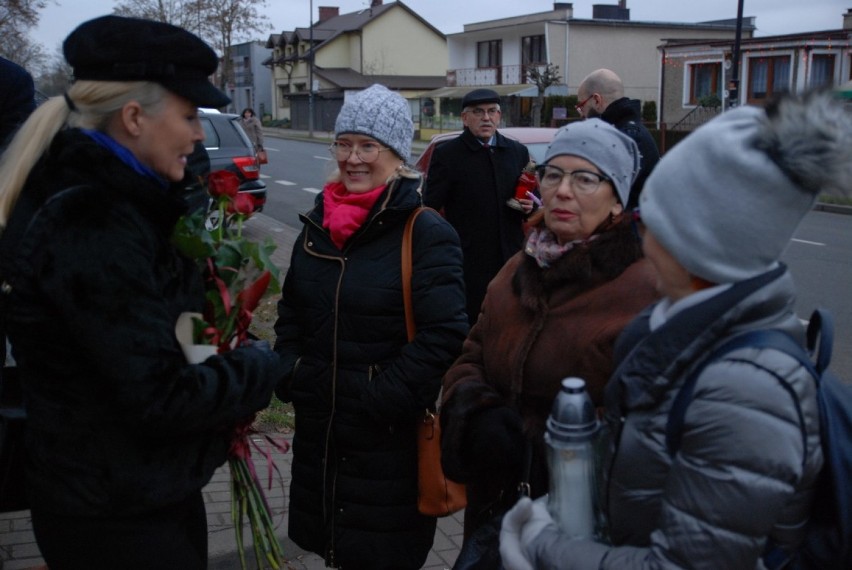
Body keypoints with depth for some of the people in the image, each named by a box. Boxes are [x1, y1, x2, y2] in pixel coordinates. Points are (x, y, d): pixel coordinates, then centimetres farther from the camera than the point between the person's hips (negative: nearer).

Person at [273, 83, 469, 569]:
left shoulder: (427, 233, -14)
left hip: (389, 437, -6)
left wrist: (385, 397, -20)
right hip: (317, 425, 6)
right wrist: (290, 373, 3)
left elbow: (445, 334, -20)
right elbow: (292, 311, 16)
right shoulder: (319, 224, 7)